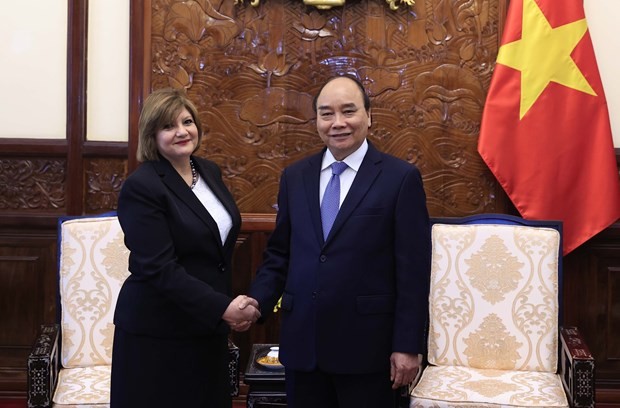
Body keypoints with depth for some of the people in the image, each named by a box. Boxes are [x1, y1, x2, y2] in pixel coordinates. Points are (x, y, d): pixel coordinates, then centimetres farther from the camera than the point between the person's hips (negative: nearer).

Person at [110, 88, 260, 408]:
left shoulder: (209, 172, 7)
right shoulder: (141, 187, -16)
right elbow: (160, 269, -21)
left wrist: (232, 307, 7)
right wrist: (222, 308, -23)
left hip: (206, 326, 7)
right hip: (157, 332, -7)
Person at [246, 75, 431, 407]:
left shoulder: (401, 178, -5)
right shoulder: (295, 176, 9)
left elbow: (413, 270, -7)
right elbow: (279, 254, 13)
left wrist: (408, 345, -9)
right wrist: (256, 302, -4)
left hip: (365, 344, -4)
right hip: (301, 342, 4)